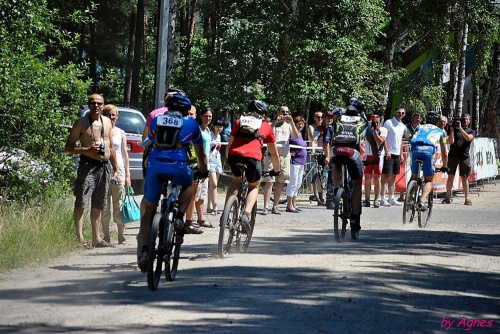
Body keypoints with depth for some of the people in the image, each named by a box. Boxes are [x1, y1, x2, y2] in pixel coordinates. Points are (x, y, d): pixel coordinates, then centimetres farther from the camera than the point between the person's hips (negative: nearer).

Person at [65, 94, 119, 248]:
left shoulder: (107, 122, 14)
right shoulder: (81, 123, -3)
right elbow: (68, 147, -3)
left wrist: (115, 169, 19)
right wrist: (87, 150, -16)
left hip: (104, 166, 6)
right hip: (88, 164, -6)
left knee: (98, 206, 11)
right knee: (81, 203, -11)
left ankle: (96, 238, 15)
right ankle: (79, 237, -14)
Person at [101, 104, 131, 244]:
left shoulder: (121, 133, 10)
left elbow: (125, 154, 11)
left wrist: (127, 174, 5)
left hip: (118, 169, 1)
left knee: (119, 204, 1)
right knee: (104, 205, 1)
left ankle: (121, 236, 6)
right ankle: (106, 236, 8)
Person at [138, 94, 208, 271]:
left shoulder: (156, 120, 26)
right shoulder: (190, 124, 20)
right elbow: (200, 154, 28)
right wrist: (203, 170, 46)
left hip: (154, 165, 2)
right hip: (177, 166, -2)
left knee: (149, 210, 13)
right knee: (188, 183, 33)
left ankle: (144, 251, 2)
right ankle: (180, 219, 13)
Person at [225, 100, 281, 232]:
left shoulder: (239, 121, 29)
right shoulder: (266, 126, 24)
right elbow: (274, 153, 30)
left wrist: (228, 161, 53)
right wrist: (276, 170, 45)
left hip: (234, 155, 2)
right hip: (252, 157, -2)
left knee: (236, 180, 32)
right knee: (254, 186, 23)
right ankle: (246, 213, -4)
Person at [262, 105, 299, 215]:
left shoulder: (288, 126, 15)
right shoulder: (272, 124, 8)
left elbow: (296, 136, -2)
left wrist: (292, 123, -13)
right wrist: (275, 122, -18)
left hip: (284, 155, 3)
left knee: (280, 183, 5)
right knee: (269, 182, -10)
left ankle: (275, 206, 13)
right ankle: (265, 207, -12)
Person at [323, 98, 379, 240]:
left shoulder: (338, 121, 30)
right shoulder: (363, 122, 27)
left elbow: (327, 141, 28)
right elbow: (372, 142, 30)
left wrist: (327, 156, 39)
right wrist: (375, 157, 43)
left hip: (336, 152, 1)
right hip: (353, 152, -1)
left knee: (337, 165, 40)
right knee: (357, 184, 13)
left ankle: (336, 191, 24)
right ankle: (355, 216, 3)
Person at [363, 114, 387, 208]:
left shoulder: (383, 130, -2)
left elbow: (380, 141, -16)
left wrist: (375, 131, -20)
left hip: (378, 156, -3)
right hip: (368, 155, 3)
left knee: (377, 178, -2)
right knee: (367, 178, 0)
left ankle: (376, 200, 2)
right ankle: (367, 200, 3)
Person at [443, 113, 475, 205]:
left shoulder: (471, 131, 12)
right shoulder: (455, 130, 13)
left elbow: (468, 138, -10)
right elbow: (451, 142, 2)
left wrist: (460, 128, -13)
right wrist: (452, 129, -4)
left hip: (464, 157, -1)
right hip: (453, 155, 1)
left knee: (464, 178, 0)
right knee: (450, 177, -1)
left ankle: (467, 198, 3)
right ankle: (447, 197, 3)